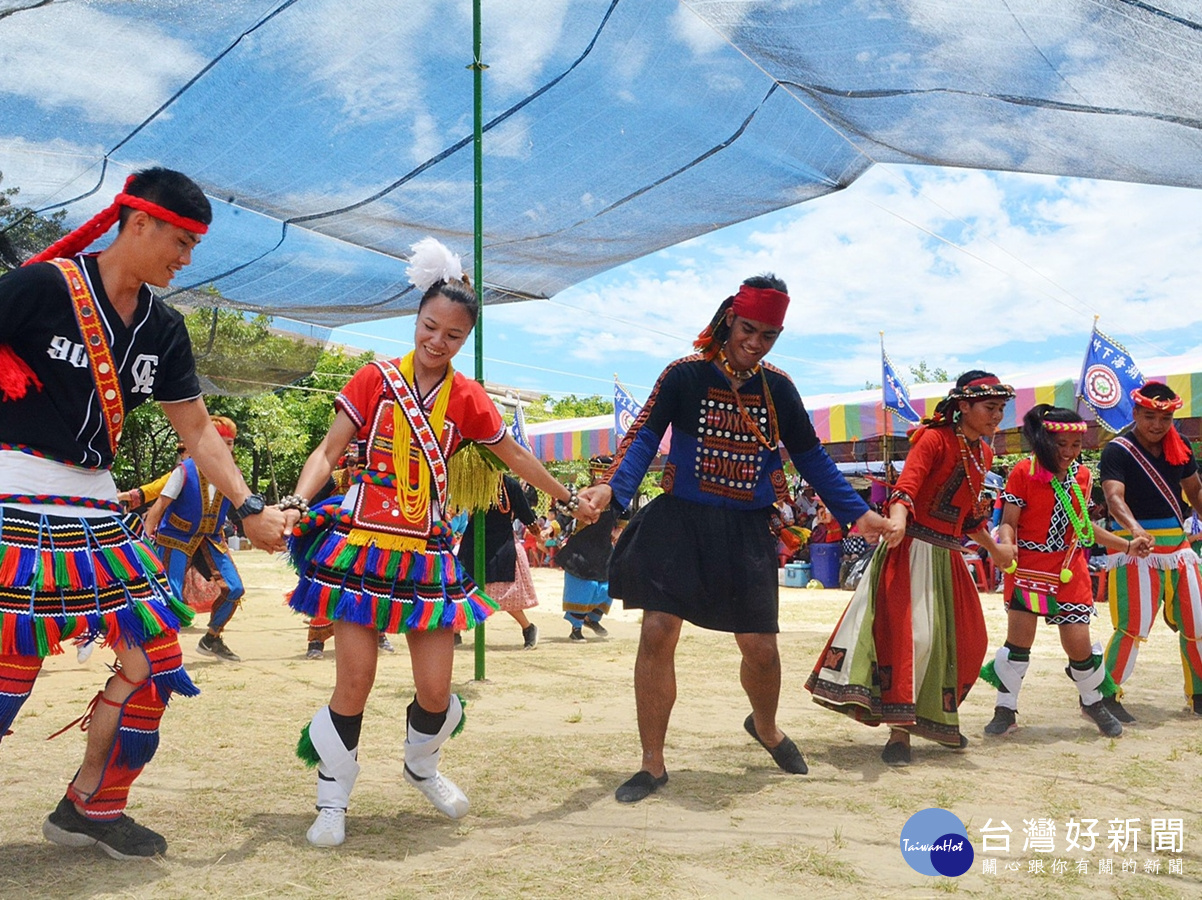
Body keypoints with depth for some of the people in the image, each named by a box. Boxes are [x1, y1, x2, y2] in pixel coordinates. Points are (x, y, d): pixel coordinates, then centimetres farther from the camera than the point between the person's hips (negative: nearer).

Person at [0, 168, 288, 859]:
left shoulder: (163, 327, 10)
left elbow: (198, 431, 13)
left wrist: (251, 508, 8)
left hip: (98, 506, 7)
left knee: (156, 656, 4)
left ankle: (90, 807, 20)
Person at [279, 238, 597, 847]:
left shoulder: (467, 399, 5)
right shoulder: (375, 380, -1)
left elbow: (515, 457, 17)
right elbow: (329, 450, -4)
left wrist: (568, 500, 26)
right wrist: (296, 503, -21)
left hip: (427, 557, 2)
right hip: (362, 549, -2)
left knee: (436, 690, 1)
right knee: (354, 683, -5)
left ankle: (422, 767, 34)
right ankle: (332, 802, 17)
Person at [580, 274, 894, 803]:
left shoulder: (778, 388, 5)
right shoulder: (685, 376, -5)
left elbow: (810, 458, 12)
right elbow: (644, 438, -11)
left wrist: (856, 512, 7)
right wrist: (613, 487, -29)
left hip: (746, 533, 2)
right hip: (679, 522, -2)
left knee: (761, 648, 4)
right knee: (657, 635, -9)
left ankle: (765, 726, 39)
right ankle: (652, 764, 8)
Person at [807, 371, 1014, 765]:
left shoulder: (984, 454, 13)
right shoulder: (935, 439, -10)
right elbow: (906, 486, -25)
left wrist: (995, 550, 34)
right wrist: (897, 521, -45)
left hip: (947, 556, 8)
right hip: (913, 548, -8)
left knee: (966, 639, 10)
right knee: (911, 632, -15)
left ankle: (938, 719, 26)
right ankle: (899, 731, -9)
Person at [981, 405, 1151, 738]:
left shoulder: (1082, 476, 8)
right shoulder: (1024, 472, -8)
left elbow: (1083, 526, 17)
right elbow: (1009, 522, -9)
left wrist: (1127, 545, 14)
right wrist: (1007, 545, -31)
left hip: (1070, 571, 4)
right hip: (1028, 567, -4)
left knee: (1079, 644, 3)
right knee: (1019, 640, -4)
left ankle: (1093, 702, 30)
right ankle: (1005, 711, 11)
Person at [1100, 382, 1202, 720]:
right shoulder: (1117, 451, -11)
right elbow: (1114, 497, -24)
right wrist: (1134, 528, -42)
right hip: (1134, 549, -7)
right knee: (1134, 627, -13)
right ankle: (1105, 695, 1)